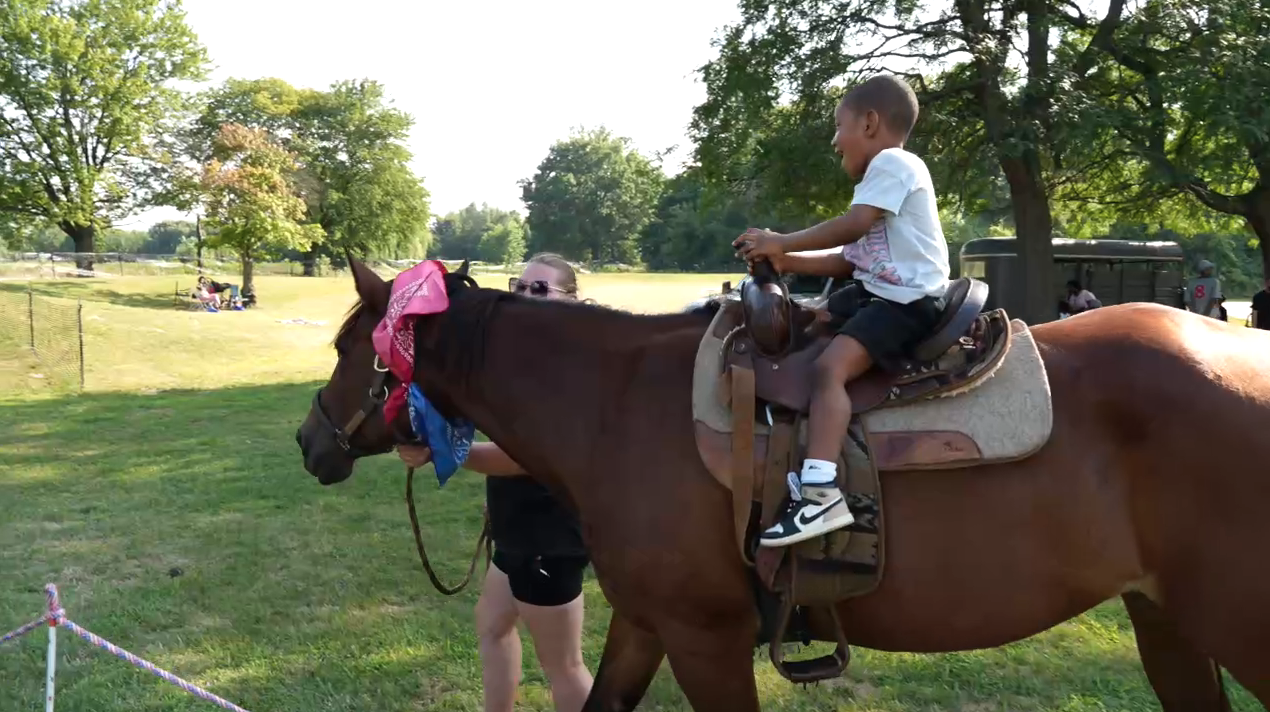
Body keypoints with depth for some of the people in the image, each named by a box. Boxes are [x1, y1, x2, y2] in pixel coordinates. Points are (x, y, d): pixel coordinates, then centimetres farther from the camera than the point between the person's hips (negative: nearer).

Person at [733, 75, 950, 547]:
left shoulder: (892, 162, -7)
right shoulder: (885, 172, 25)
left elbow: (854, 226, -21)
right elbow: (847, 262, 21)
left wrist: (780, 241, -13)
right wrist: (785, 262, 10)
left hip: (910, 300, -11)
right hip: (877, 292, 11)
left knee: (830, 365, -28)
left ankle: (821, 494, -39)